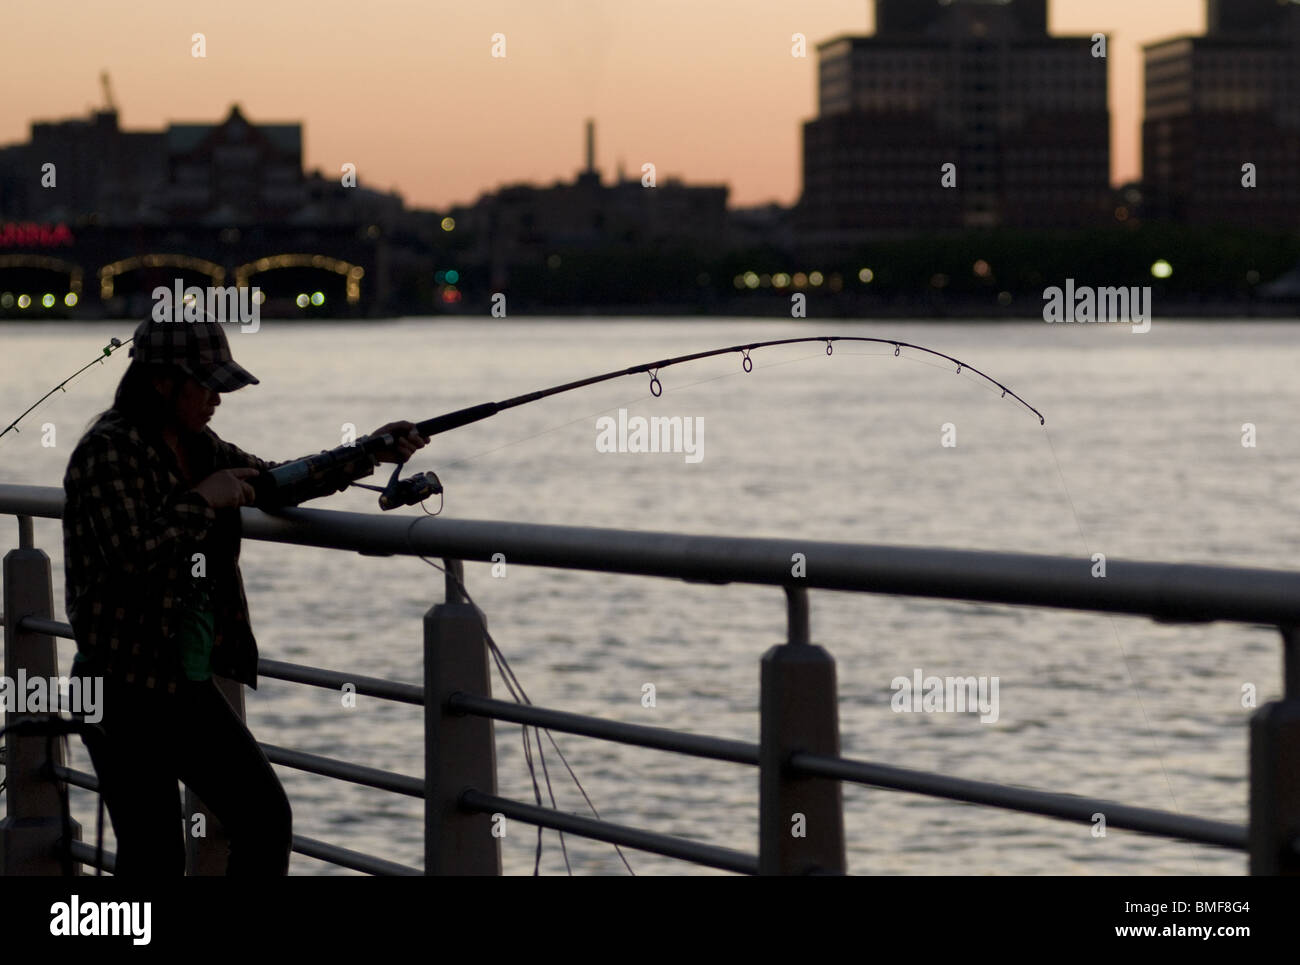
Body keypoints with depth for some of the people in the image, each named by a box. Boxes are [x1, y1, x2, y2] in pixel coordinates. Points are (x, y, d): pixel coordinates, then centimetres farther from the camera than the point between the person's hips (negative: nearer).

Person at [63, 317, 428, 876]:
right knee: (155, 857, -4)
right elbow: (131, 553, -26)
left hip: (190, 683, 8)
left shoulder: (196, 446, 10)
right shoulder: (107, 451, -15)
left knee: (266, 820, 4)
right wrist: (202, 501, -18)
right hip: (127, 688, -8)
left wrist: (370, 454, 4)